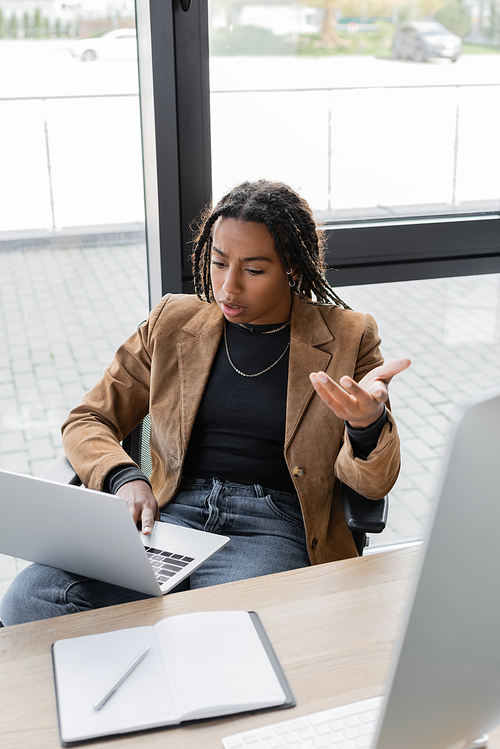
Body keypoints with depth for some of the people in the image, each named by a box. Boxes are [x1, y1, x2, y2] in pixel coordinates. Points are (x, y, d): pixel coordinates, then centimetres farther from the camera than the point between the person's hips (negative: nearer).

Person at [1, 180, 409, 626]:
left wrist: (368, 424, -23)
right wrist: (123, 478, -7)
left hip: (272, 527, -2)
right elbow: (87, 422, 16)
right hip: (169, 511, 3)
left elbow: (374, 484, 2)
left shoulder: (347, 338, 6)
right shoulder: (173, 321, 12)